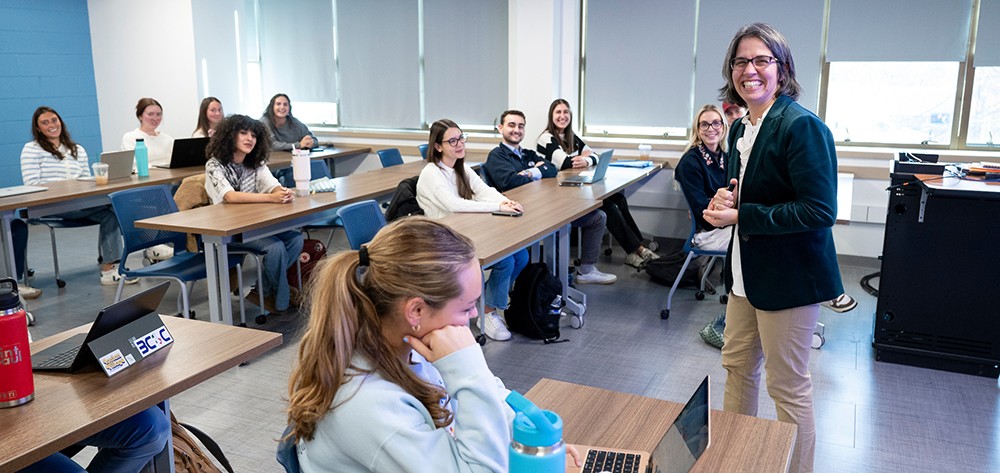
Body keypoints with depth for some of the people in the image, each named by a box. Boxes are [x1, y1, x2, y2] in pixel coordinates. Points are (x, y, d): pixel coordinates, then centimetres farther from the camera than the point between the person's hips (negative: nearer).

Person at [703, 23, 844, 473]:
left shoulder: (802, 126, -19)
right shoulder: (741, 128, 8)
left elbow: (819, 211, -24)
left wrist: (740, 216, -22)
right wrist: (725, 200, -4)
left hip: (788, 276, -9)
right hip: (747, 269, 9)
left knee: (787, 384, 4)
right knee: (737, 364, 20)